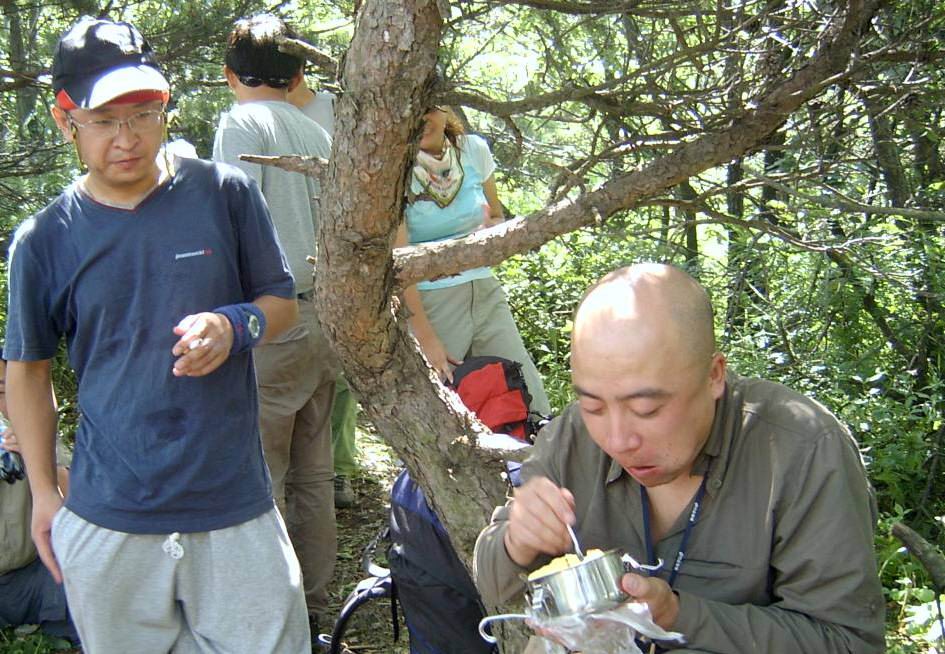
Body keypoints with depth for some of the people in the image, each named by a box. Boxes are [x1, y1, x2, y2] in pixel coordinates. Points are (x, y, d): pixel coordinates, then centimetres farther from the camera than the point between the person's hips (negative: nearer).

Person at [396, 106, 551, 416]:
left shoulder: (474, 150, 3)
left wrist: (491, 229, -8)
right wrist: (425, 338, -18)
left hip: (485, 295, 4)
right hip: (426, 305, -4)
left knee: (534, 411, 0)